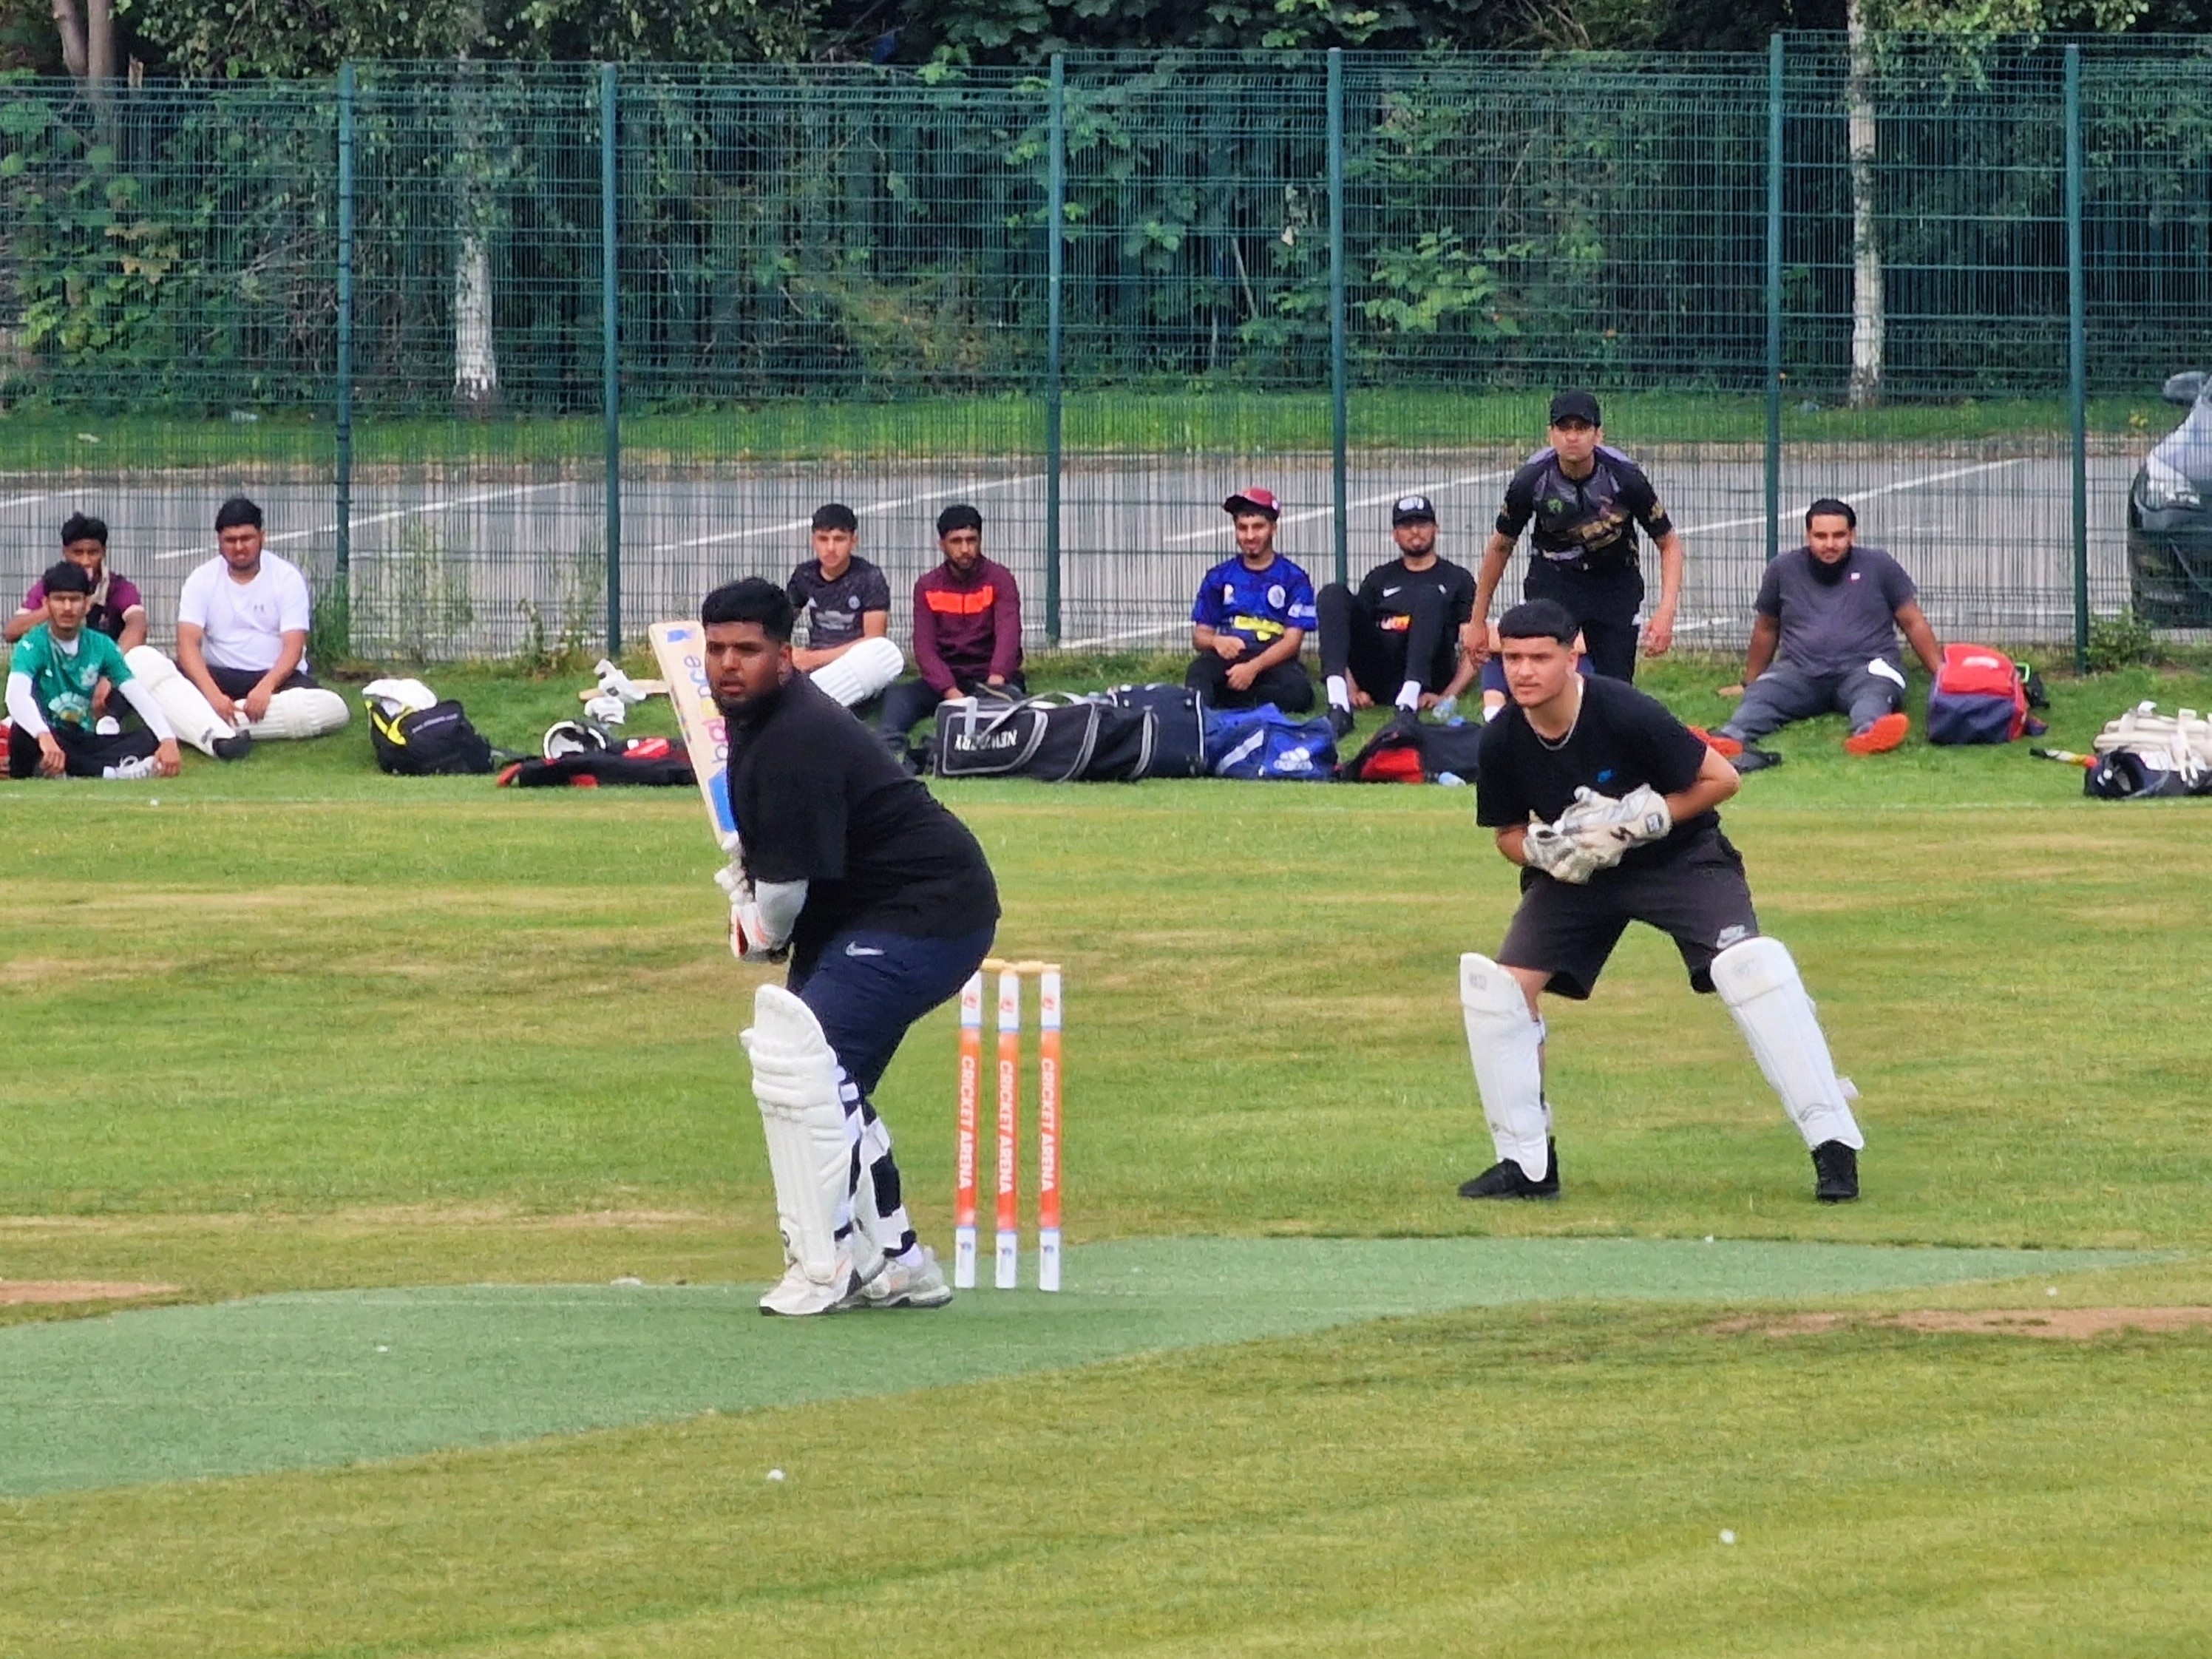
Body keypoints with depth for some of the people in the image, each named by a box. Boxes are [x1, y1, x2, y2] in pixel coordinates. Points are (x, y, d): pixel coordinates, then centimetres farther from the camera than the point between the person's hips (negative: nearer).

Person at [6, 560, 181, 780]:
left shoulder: (101, 645, 3)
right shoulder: (33, 645, -11)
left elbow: (140, 696, -5)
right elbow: (17, 696, -31)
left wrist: (168, 740, -24)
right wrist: (44, 737, -51)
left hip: (85, 740, 4)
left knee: (152, 742, -17)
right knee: (23, 733, -39)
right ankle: (110, 773, -32)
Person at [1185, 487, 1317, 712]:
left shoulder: (1293, 578, 9)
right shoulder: (1219, 577, 19)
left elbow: (1292, 640, -1)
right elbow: (1199, 636, 15)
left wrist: (1253, 667, -19)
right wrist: (1216, 641, -12)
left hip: (1273, 661, -1)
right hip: (1227, 657, 1)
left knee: (1298, 690, -37)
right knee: (1199, 670, -36)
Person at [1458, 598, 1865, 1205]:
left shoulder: (1624, 714, -27)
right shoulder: (1502, 742, -15)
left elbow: (1721, 778, -18)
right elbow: (1511, 835, 2)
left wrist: (1647, 820, -27)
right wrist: (1543, 850, -21)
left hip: (1681, 857, -5)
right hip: (1575, 875, 5)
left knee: (1749, 966, -25)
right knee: (1497, 985, -8)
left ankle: (1834, 1145, -20)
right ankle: (1527, 1164, 6)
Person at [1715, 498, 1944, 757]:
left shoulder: (1878, 566, 11)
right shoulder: (1783, 570, 15)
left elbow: (1914, 623, 12)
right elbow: (1766, 629, 27)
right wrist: (1750, 682, 32)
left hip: (1864, 669, -2)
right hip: (1801, 674, 2)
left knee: (1874, 691, -38)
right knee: (1761, 696, -31)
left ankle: (1868, 731, -71)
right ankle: (1731, 738, -61)